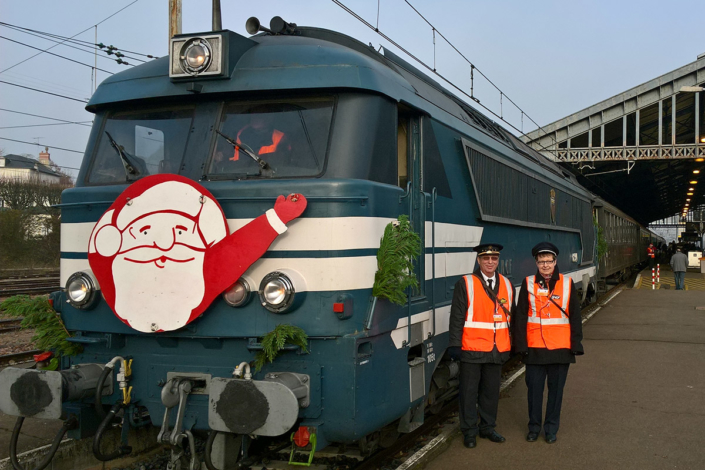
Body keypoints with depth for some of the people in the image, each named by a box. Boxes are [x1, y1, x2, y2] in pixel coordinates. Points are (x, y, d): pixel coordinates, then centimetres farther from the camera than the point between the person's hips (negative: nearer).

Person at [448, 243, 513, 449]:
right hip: (472, 348, -4)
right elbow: (457, 316, -7)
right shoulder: (465, 284, -5)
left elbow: (511, 316, 14)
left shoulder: (507, 284, 10)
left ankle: (488, 427, 28)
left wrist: (513, 343, 12)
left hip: (498, 349, 4)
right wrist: (455, 344, -12)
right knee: (469, 392, 3)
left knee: (491, 391, 13)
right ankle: (469, 432, 15)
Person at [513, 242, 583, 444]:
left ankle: (551, 429, 23)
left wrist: (576, 344, 1)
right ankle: (534, 427, 23)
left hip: (561, 348, 1)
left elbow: (575, 317, 4)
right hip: (534, 348, 0)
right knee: (534, 388, 7)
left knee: (556, 389, 9)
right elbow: (520, 317, 0)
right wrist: (521, 345, -5)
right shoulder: (528, 284, 0)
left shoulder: (567, 283, 2)